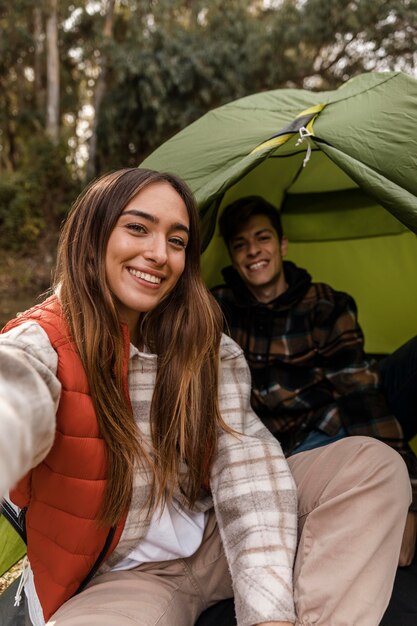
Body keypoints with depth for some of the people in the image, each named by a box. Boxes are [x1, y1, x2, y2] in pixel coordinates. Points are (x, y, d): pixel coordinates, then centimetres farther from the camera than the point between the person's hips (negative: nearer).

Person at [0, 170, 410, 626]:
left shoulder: (206, 346, -5)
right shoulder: (40, 348, -18)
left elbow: (244, 460, -17)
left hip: (216, 546, 5)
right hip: (118, 575, -4)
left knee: (372, 463, -14)